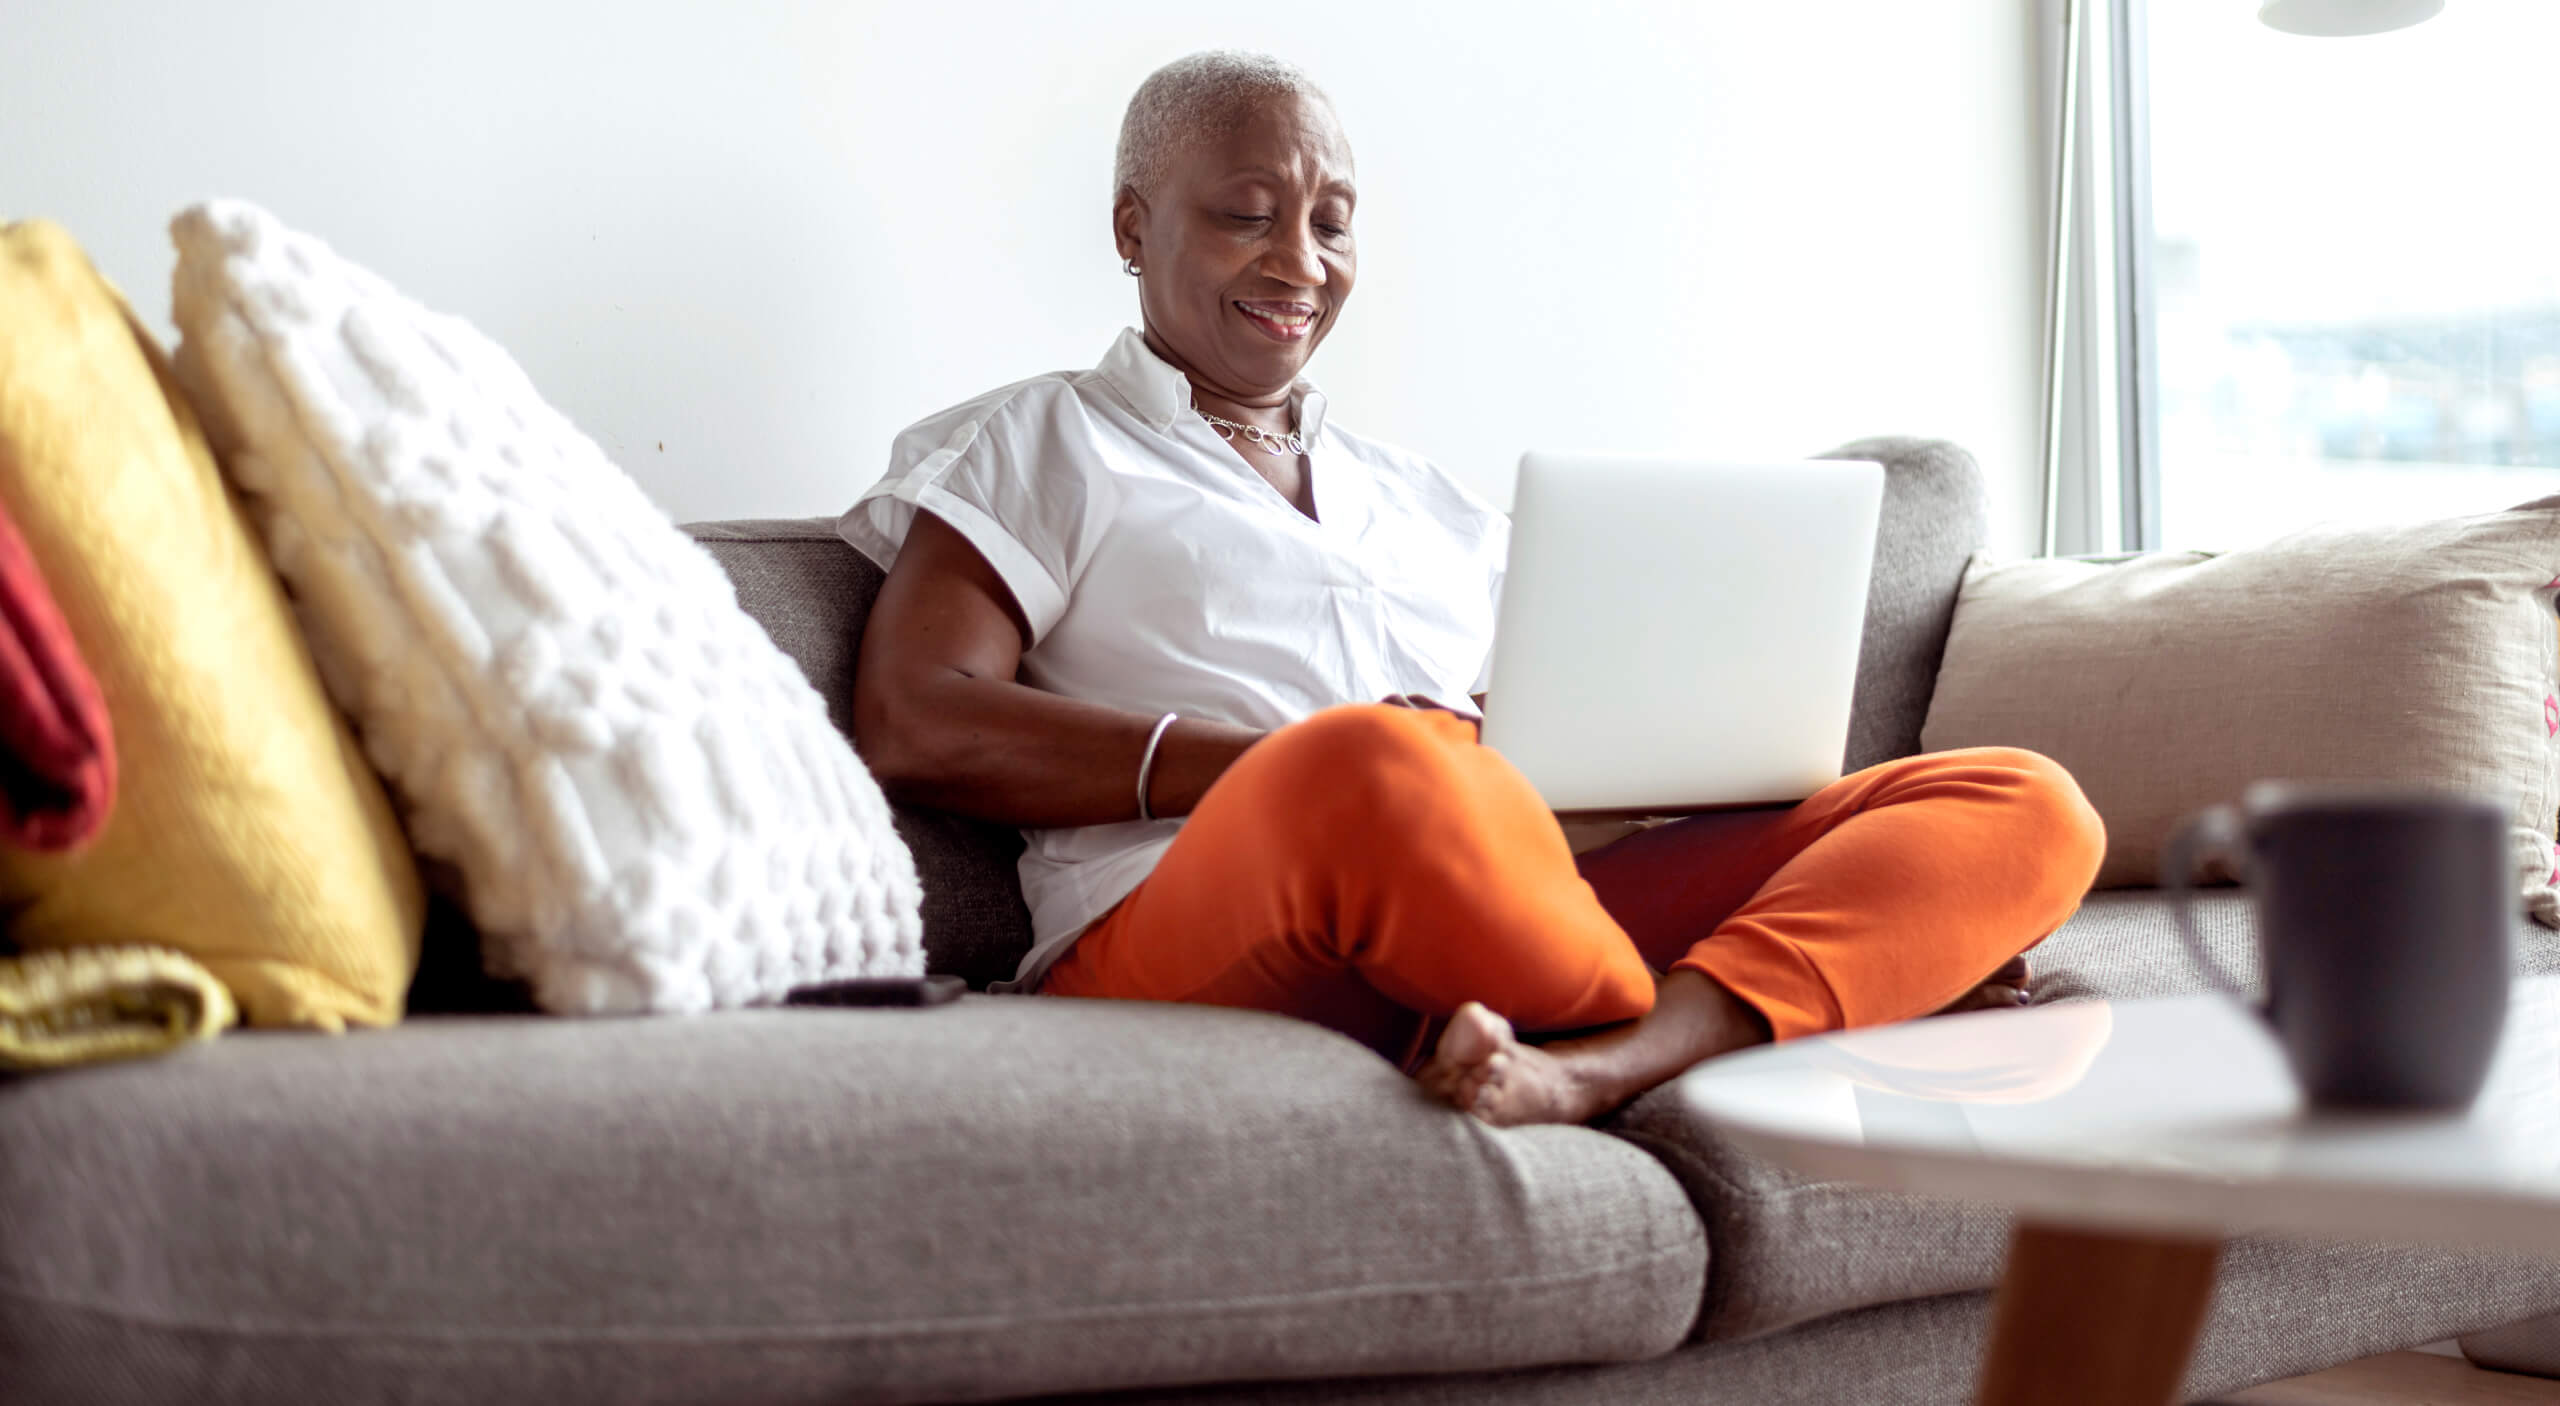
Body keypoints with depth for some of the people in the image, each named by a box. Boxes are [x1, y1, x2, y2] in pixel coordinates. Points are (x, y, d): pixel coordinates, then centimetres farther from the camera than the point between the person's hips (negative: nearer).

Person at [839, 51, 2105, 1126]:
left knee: (2024, 803, -12)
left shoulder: (1426, 502, 34)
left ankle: (1580, 1071, -38)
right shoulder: (1029, 448, 20)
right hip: (1187, 951, -6)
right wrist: (1280, 769, -11)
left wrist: (1908, 916, 7)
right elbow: (911, 729, 2)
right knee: (1375, 777, -42)